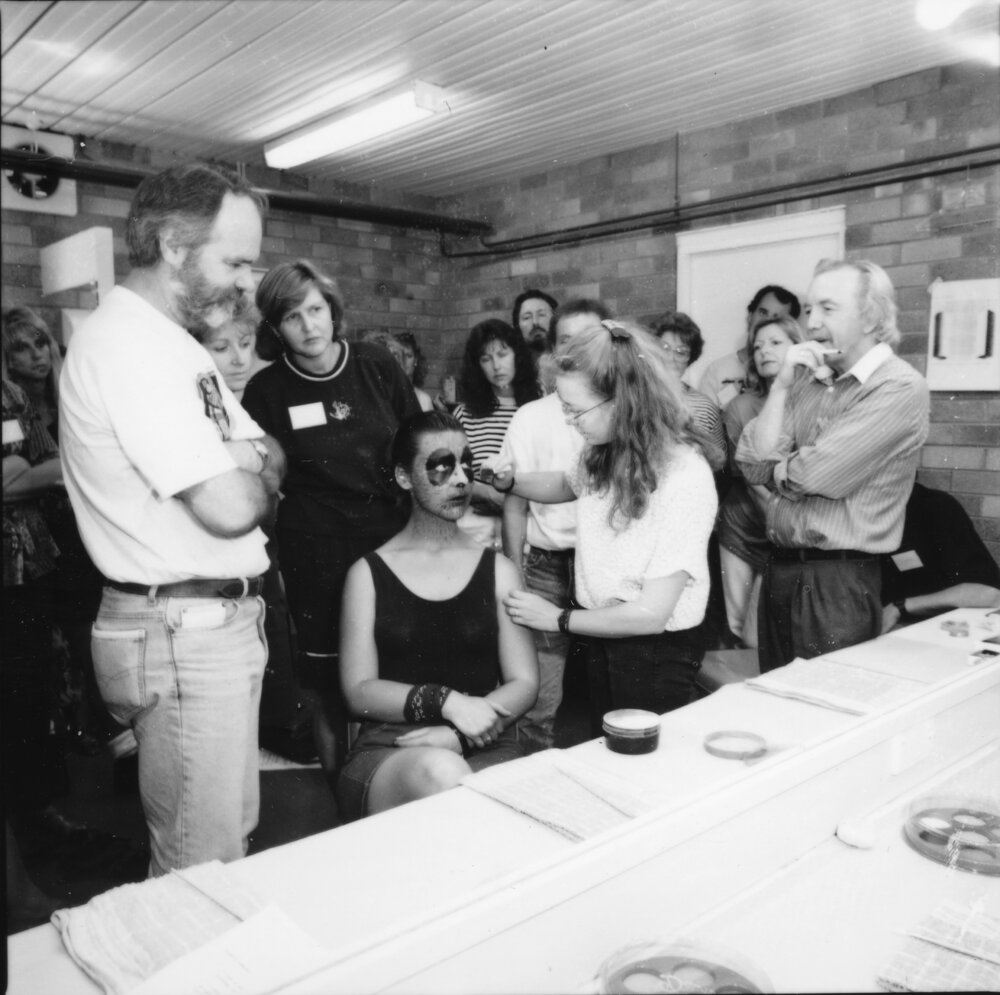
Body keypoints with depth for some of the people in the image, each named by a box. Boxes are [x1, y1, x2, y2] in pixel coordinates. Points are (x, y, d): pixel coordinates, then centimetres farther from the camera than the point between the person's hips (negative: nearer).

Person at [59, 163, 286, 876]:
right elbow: (230, 507, -24)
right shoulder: (129, 344, -18)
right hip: (185, 634, -10)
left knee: (235, 835, 21)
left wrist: (246, 465, -9)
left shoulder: (170, 341, 14)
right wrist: (258, 479, -2)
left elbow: (271, 455, 14)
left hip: (224, 622, 10)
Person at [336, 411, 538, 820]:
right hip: (388, 748, 0)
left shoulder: (498, 571, 14)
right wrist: (445, 702, -14)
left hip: (488, 750, 1)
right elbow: (359, 691, 1)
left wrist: (458, 734, -12)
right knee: (440, 772, -35)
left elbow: (524, 683, 6)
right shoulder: (368, 574, 9)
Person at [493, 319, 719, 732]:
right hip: (599, 641, 6)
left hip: (655, 655, -6)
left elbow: (650, 613, -24)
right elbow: (567, 485, 20)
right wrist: (508, 481, 1)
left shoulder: (684, 476, -25)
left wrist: (559, 619, -13)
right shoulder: (603, 451, -6)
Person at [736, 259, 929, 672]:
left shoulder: (900, 388, -12)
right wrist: (781, 385, -5)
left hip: (838, 580, -7)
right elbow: (753, 465, 0)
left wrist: (778, 470, 0)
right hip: (779, 569, 7)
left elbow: (817, 474, -21)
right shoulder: (808, 382, 9)